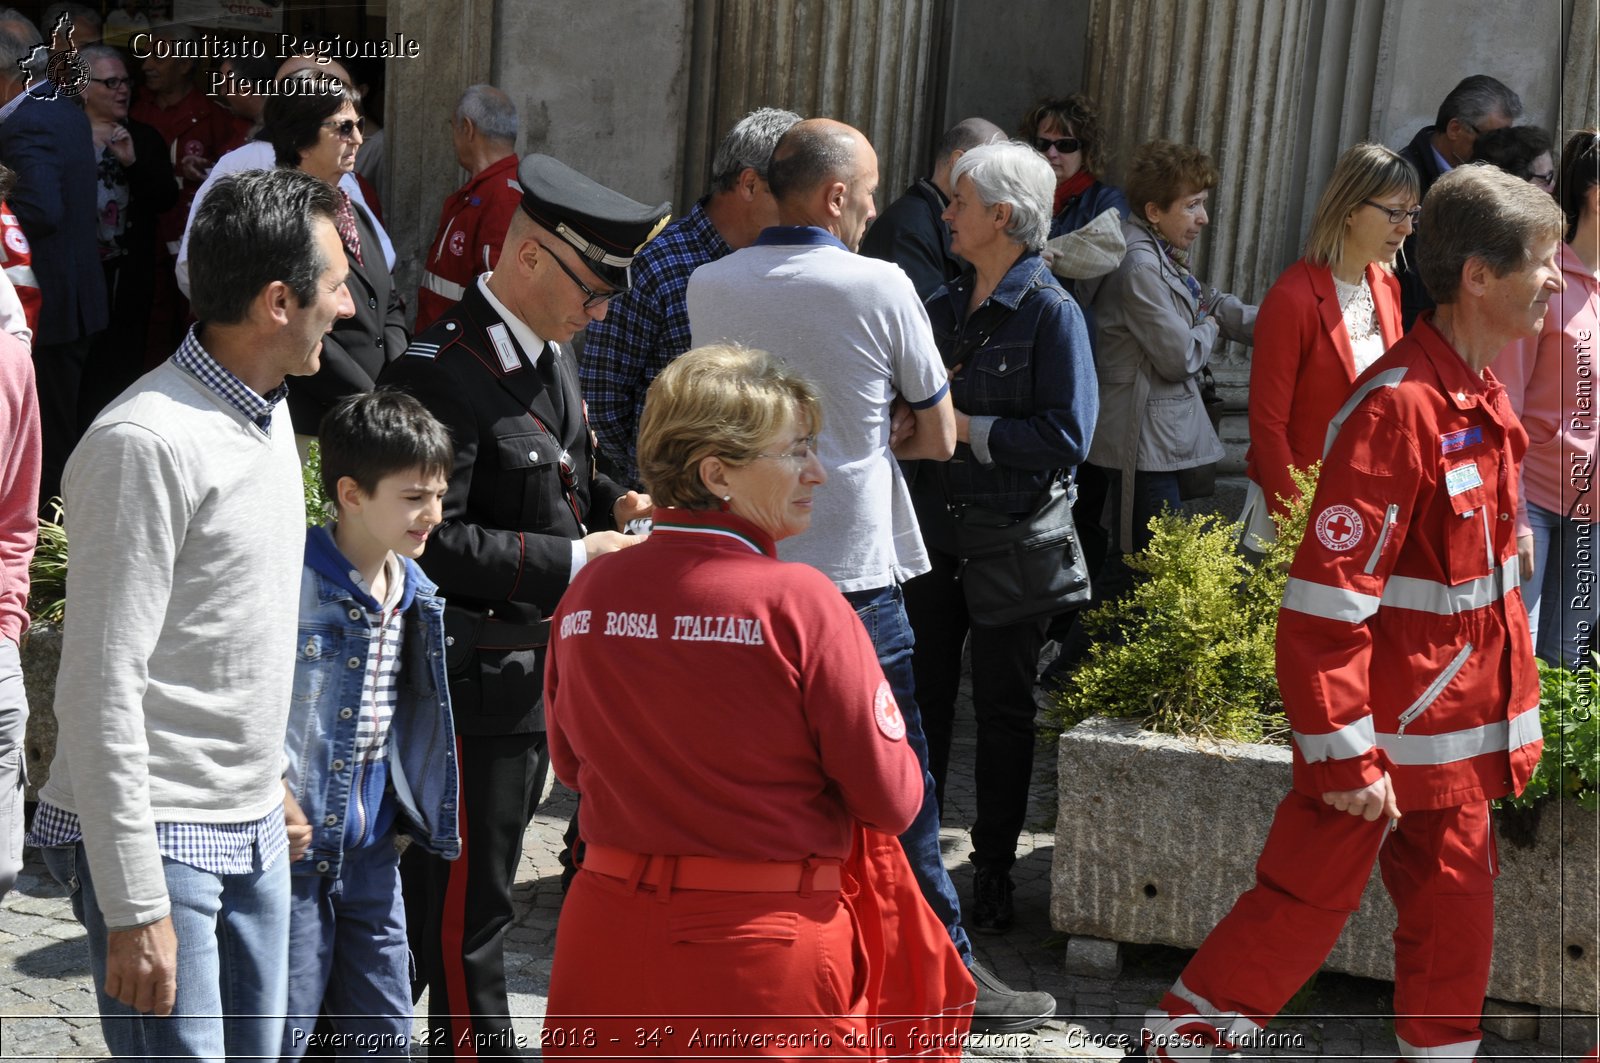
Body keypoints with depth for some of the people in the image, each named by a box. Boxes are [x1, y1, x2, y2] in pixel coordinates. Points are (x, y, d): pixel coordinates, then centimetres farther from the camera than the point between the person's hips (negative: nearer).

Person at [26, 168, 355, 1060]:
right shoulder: (148, 444, -19)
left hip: (254, 832, 9)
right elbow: (102, 691, -21)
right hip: (160, 841, -9)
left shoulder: (270, 415, 10)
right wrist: (135, 908, -22)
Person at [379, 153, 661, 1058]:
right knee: (466, 896, 4)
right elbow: (432, 540, -25)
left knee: (454, 885, 19)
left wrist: (611, 503, 4)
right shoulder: (441, 373, -21)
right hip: (474, 676, -9)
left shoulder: (550, 354, 9)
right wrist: (574, 557, -23)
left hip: (537, 668, 9)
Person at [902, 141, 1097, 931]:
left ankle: (993, 869, 17)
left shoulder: (1050, 313, -11)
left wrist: (967, 429, -18)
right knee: (922, 696, 10)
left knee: (1002, 710, 6)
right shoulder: (943, 306, 9)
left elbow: (1068, 437, -19)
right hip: (932, 533, 6)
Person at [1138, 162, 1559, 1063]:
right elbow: (1327, 600, -24)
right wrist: (1344, 753, -23)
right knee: (1307, 904, 2)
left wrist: (1514, 704, 19)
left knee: (1455, 913, 15)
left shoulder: (1485, 402, 8)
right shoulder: (1400, 409, -22)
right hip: (1384, 729, -9)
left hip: (1461, 734, 9)